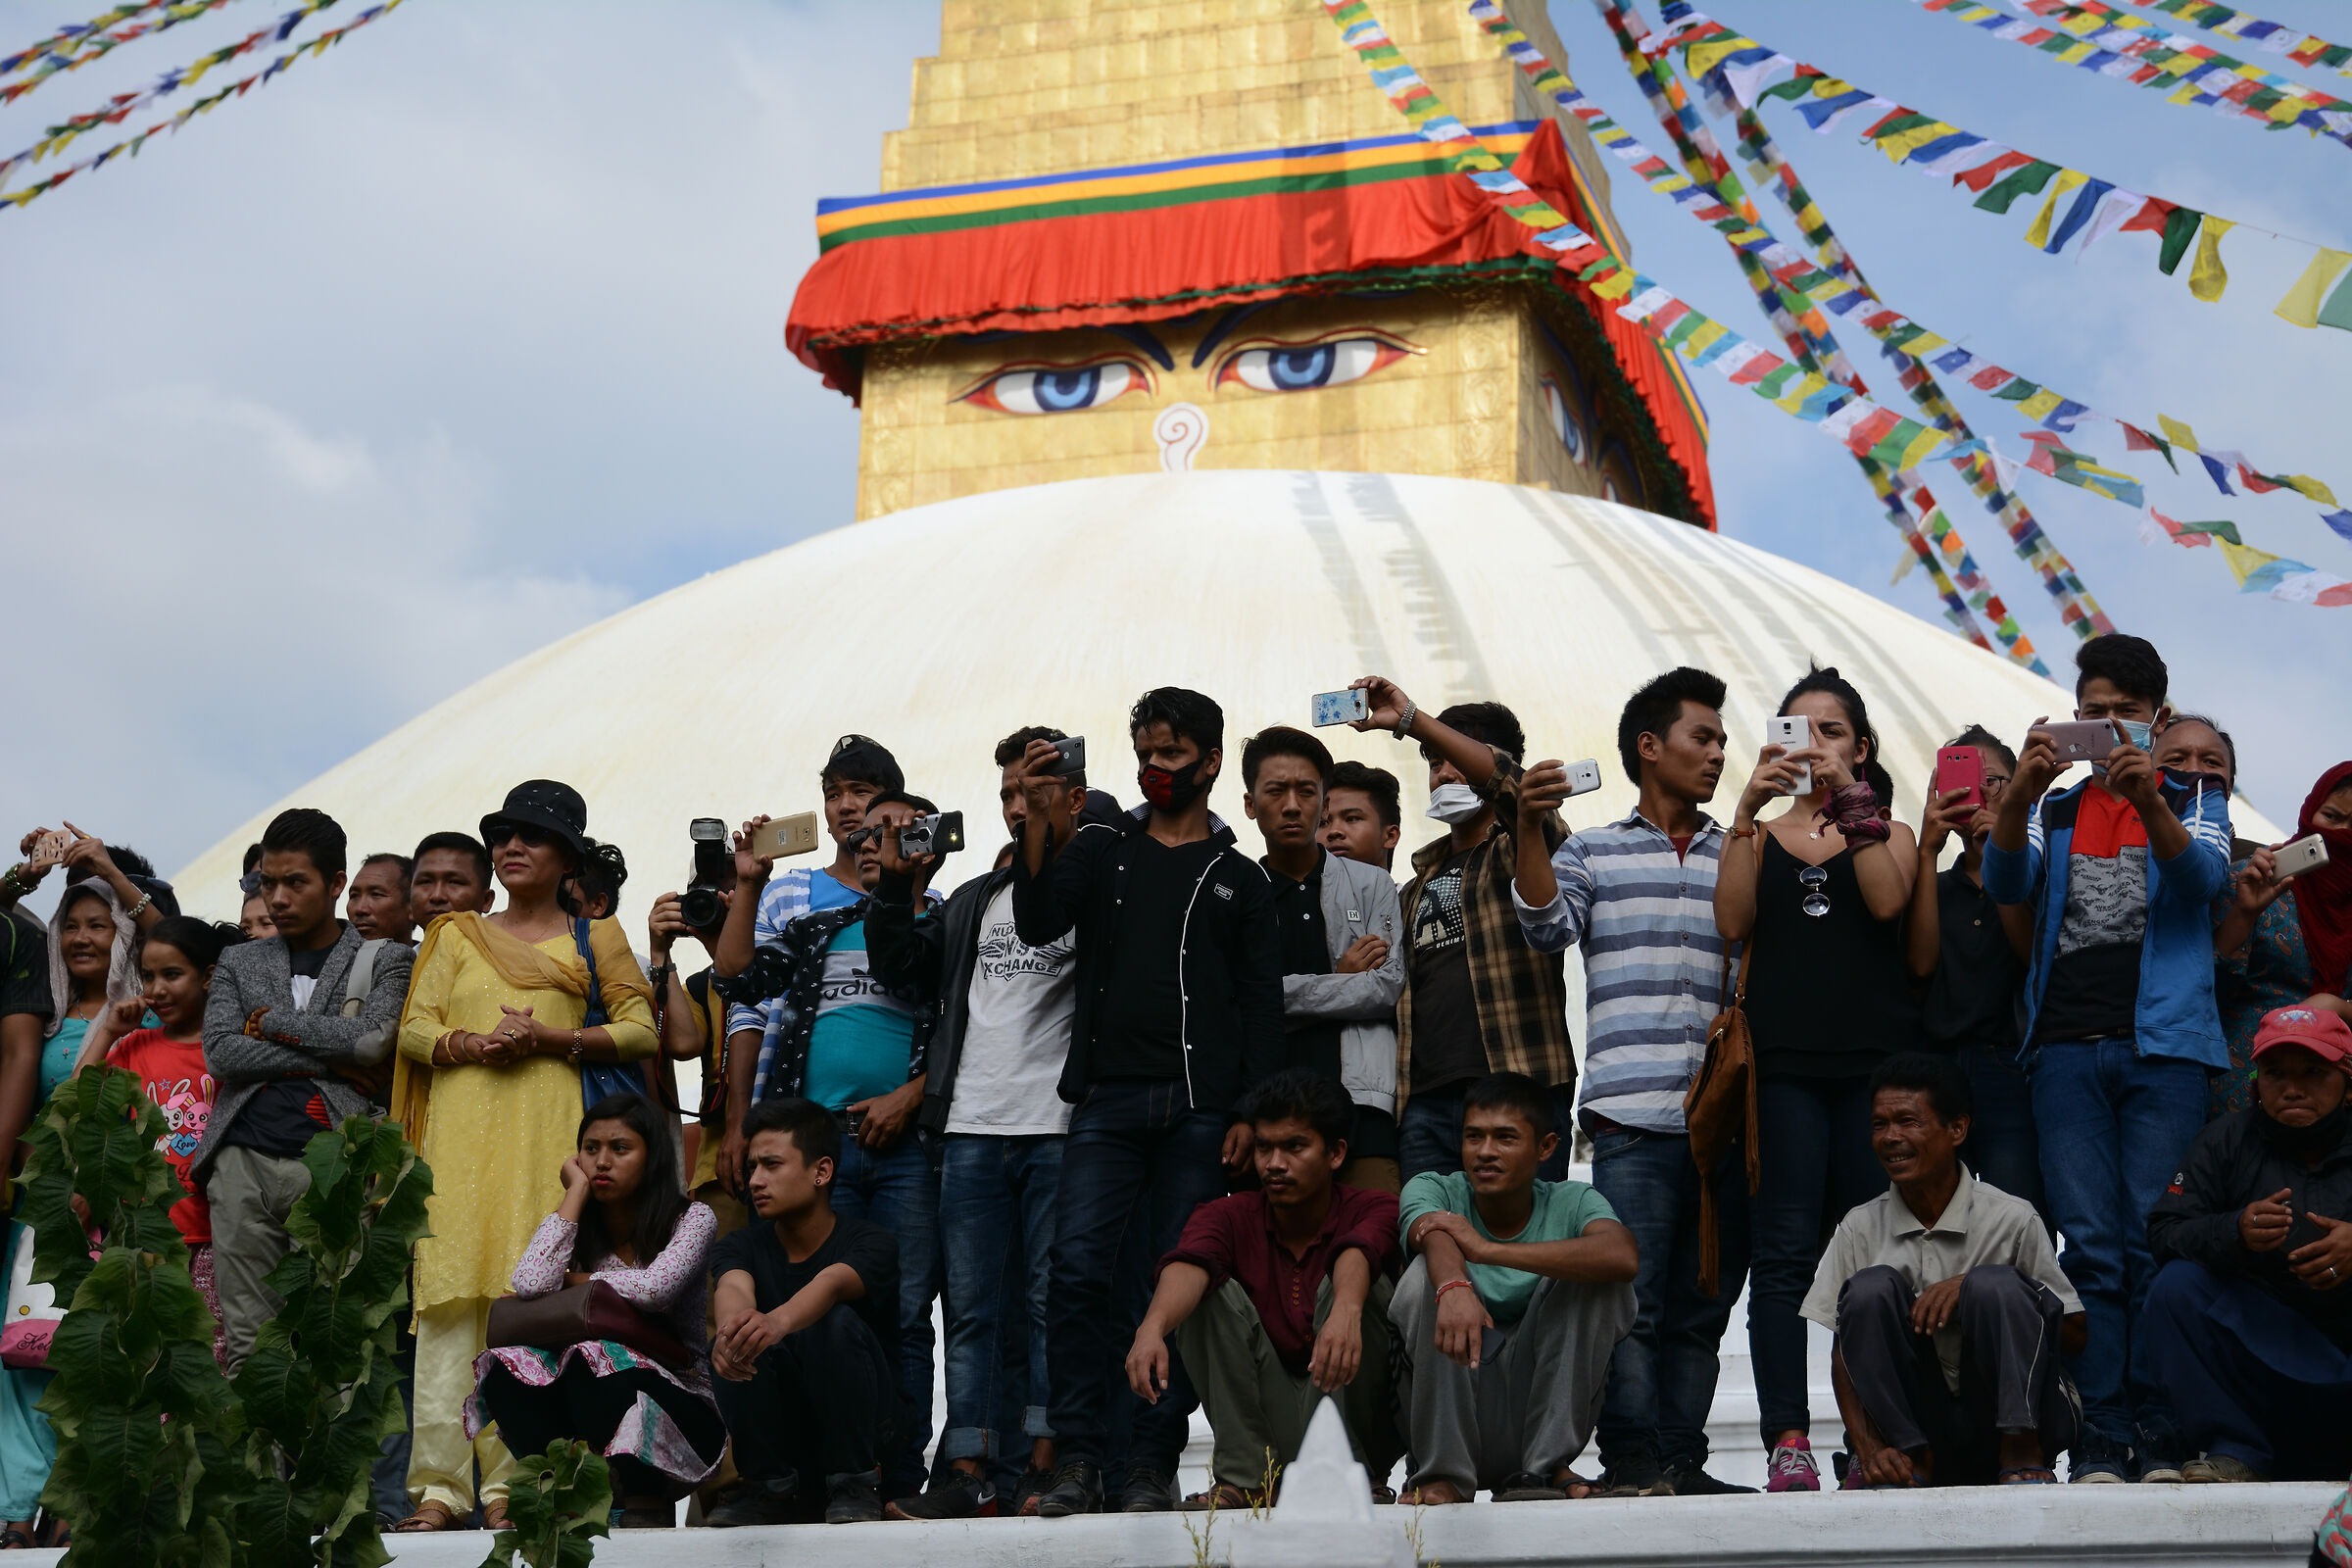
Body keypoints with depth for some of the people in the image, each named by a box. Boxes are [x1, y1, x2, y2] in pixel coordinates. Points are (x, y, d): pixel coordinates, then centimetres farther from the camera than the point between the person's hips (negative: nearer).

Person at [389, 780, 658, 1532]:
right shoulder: (457, 936, 22)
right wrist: (476, 1043, -7)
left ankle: (512, 1483, -9)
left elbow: (641, 1029, 5)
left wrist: (551, 1037, -7)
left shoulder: (593, 938, 15)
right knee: (449, 1294, -8)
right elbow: (414, 1028, 13)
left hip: (547, 1130, -2)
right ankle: (440, 1484, -9)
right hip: (461, 1131, 2)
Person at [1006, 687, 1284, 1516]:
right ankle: (1076, 1459, -5)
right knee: (1078, 1269, -10)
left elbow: (1262, 1004, 8)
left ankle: (1155, 1464, 4)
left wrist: (1250, 1112, -3)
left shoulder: (1240, 878, 13)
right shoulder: (1101, 849, 15)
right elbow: (1037, 924, -2)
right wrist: (1040, 820, -15)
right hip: (1106, 1098, 1)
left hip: (1198, 1107, 0)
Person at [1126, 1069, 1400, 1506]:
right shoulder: (1229, 1216, -2)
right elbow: (1188, 1266, -26)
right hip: (1265, 1427, 2)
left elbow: (1356, 1254, -33)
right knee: (1212, 1291, -16)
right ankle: (1244, 1478, -18)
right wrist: (1152, 1328, -48)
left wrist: (1345, 1312, -57)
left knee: (1353, 1285, -24)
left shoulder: (1373, 1210, -7)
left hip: (1358, 1418, -2)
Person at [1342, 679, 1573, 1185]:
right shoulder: (1418, 886, 26)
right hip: (1425, 1101, 6)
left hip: (1518, 1096, -5)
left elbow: (1513, 786, -15)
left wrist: (1410, 719, -19)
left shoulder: (1523, 851, 8)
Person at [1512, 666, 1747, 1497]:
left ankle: (1681, 1461, 9)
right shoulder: (1593, 854, 12)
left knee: (1701, 1307, 5)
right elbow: (1546, 927, -5)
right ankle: (1631, 1462, -7)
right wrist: (1530, 828, -14)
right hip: (1633, 1116, -3)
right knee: (1631, 1299, -10)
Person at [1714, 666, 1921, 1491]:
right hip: (1784, 1064, 0)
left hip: (1876, 1059, 0)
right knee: (1784, 1251, -9)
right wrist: (1748, 810, -5)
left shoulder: (1888, 834, 16)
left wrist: (1852, 798, -7)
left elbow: (1888, 902, -5)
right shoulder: (1759, 838, 17)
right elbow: (1732, 921, -1)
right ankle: (1786, 1439, -12)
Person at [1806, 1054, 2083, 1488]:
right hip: (1913, 1425, 2)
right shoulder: (1861, 1228, 5)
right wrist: (1869, 1451, -14)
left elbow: (2077, 1334, -4)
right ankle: (1911, 1460, -21)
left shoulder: (2011, 1219, -2)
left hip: (2009, 1418, -2)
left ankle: (2022, 1457, -22)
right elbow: (1844, 1355, 3)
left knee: (1995, 1286, -26)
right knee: (1870, 1288, -20)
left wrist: (1973, 1289, -17)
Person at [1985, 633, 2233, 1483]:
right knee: (2090, 1246, -4)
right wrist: (2018, 794, -19)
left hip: (2164, 1044, -2)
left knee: (2155, 1244, -6)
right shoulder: (2056, 810, 18)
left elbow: (2203, 877, -8)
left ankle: (2161, 1438, -2)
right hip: (2067, 1047, 2)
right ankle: (2100, 1439, -3)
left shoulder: (2193, 797, 13)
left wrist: (2147, 800, -27)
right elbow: (2006, 884, 0)